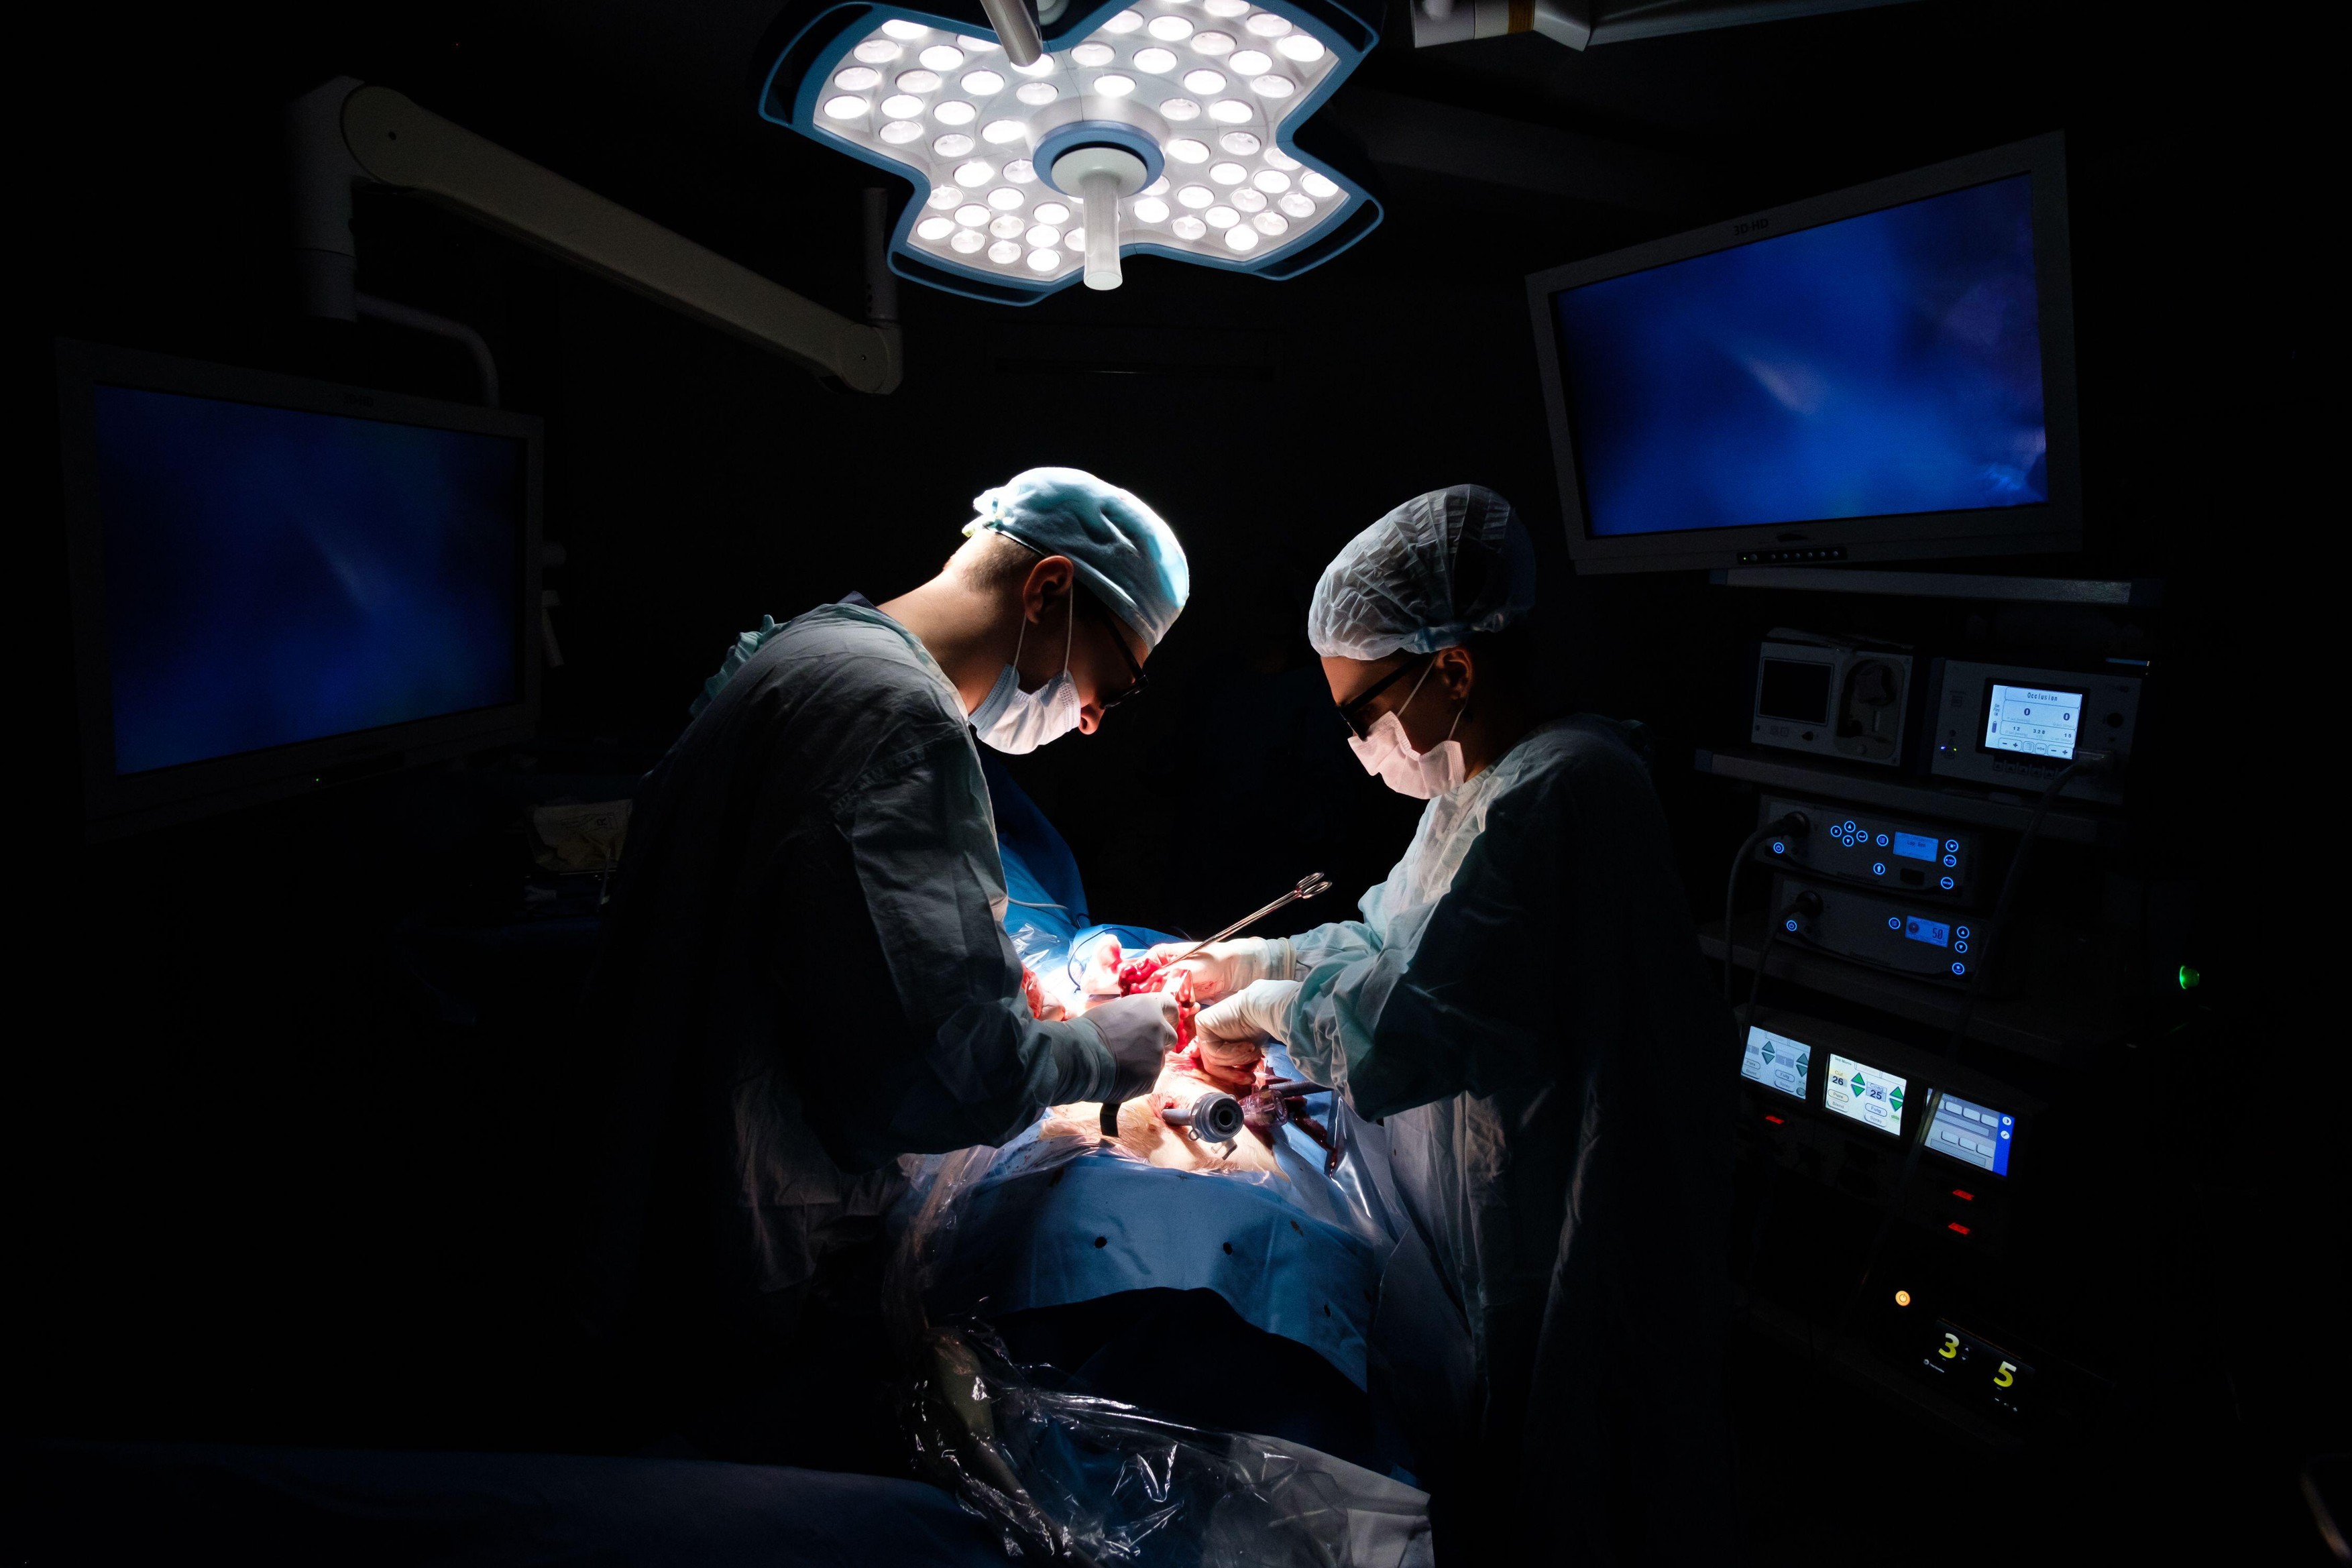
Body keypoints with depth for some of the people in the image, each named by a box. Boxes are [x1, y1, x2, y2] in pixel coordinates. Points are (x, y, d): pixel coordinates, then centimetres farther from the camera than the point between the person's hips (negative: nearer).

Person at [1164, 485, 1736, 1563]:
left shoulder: (1551, 800, -30)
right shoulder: (1489, 781, 4)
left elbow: (1401, 1037, -30)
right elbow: (1398, 934, 14)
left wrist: (1270, 1005, -13)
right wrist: (1259, 959, 4)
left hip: (1561, 1259, -9)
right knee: (1486, 1474, 26)